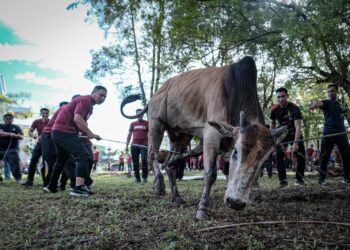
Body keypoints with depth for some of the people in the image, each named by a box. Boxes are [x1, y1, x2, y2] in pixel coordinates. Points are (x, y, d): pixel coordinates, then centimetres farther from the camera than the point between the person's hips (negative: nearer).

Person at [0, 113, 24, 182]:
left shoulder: (16, 127, 11)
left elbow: (21, 137, -3)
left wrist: (17, 136, -28)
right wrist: (10, 134, -28)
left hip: (12, 149, -2)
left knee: (15, 164, -15)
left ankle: (19, 179, -14)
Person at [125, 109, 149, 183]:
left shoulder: (147, 123, 7)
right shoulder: (132, 124, 14)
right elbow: (129, 135, 16)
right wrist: (127, 145, 9)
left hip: (144, 145, -3)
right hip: (134, 145, 3)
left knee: (144, 161, -12)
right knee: (135, 162, 3)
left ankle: (144, 177, -6)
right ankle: (137, 178, 9)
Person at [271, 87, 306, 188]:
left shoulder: (294, 108, -28)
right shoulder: (275, 109, -15)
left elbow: (298, 126, -37)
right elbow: (273, 124, 2)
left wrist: (295, 143, -46)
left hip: (294, 134, -2)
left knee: (301, 156, -8)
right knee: (279, 156, -10)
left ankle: (299, 179, 10)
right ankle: (283, 180, -4)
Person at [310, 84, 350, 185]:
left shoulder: (341, 104, 16)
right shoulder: (326, 102, 1)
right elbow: (319, 103, -23)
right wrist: (314, 105, -46)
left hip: (341, 133, 4)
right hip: (328, 133, -4)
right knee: (324, 156, -3)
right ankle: (322, 178, 5)